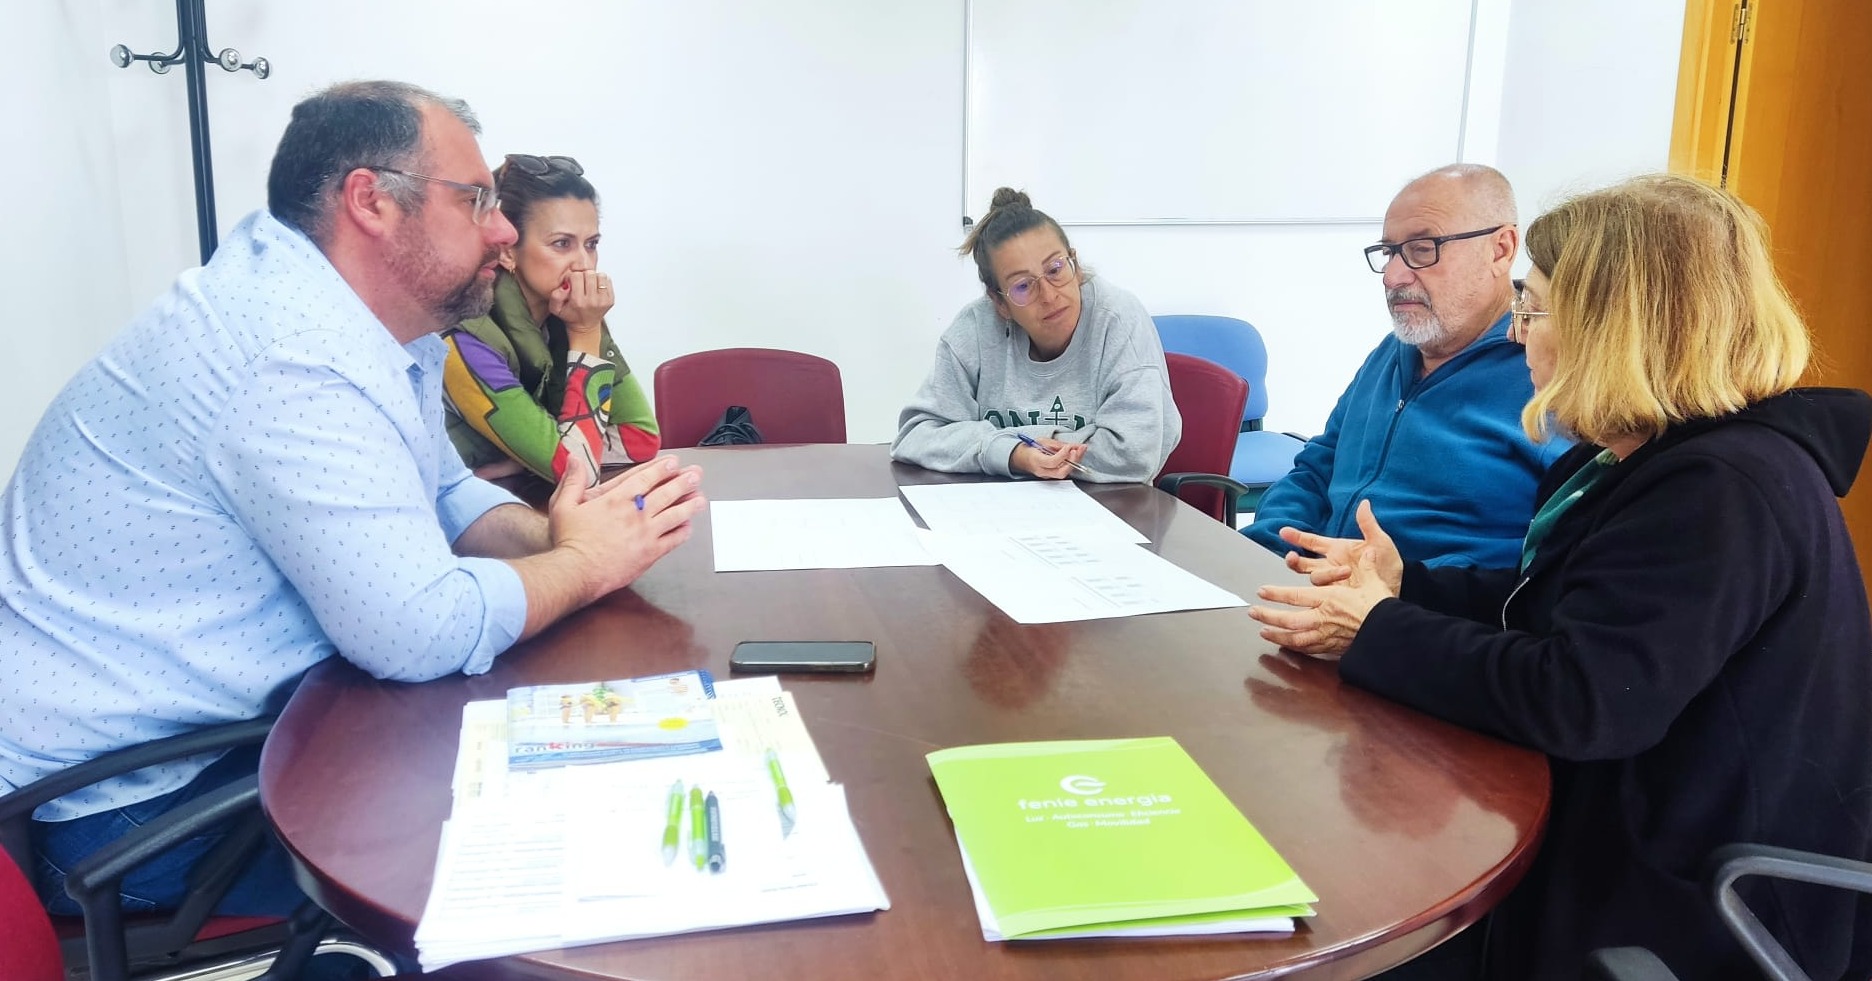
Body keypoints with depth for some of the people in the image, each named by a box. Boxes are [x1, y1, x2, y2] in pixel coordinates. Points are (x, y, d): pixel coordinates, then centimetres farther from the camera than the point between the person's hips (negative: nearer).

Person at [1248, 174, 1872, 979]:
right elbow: (1543, 603, 16)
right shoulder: (1647, 457, 9)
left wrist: (1375, 636, -22)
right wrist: (1404, 585, 3)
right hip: (1619, 840, 9)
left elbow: (1576, 703, -32)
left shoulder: (1725, 493, -26)